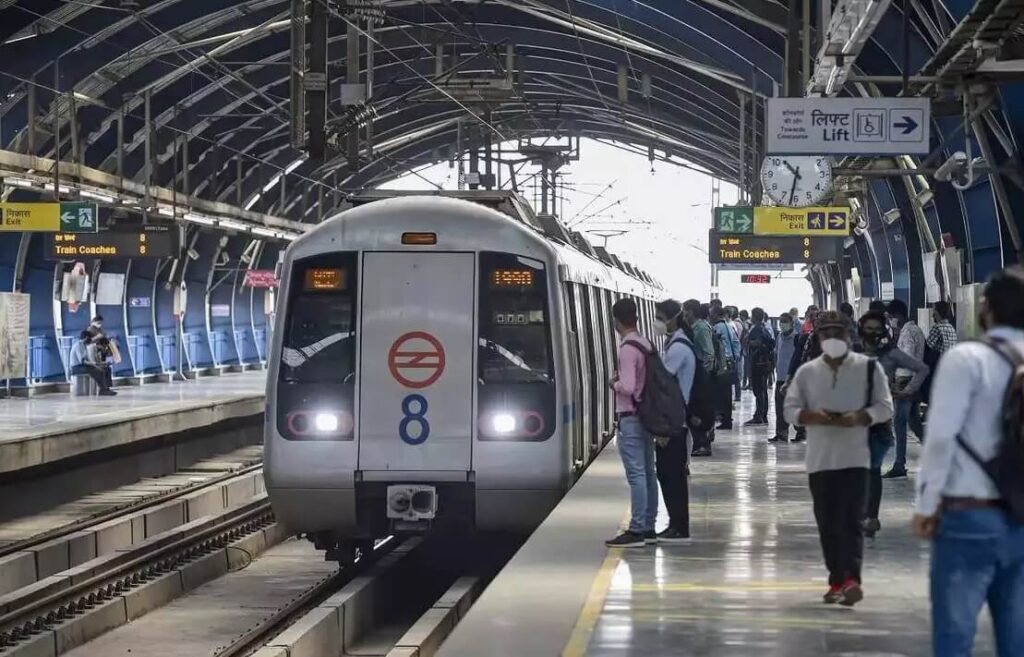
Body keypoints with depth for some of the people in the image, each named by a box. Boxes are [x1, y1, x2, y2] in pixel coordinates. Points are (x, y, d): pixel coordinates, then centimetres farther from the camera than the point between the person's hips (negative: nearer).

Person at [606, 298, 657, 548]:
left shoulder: (627, 349, -17)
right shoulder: (646, 344, 9)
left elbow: (627, 387, -23)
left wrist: (613, 383, -4)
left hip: (630, 418, -9)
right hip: (646, 414, 9)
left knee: (636, 475, -8)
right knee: (647, 473, 11)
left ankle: (637, 531, -8)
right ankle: (648, 528, 16)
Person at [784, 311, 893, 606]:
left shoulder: (868, 368, 2)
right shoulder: (807, 372, 8)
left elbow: (885, 406, 1)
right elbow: (790, 409, 6)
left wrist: (859, 418, -17)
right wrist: (813, 416, -14)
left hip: (855, 457, -3)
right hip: (820, 458, 3)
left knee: (852, 520, -12)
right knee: (827, 523, 7)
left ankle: (851, 579, -18)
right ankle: (837, 581, 16)